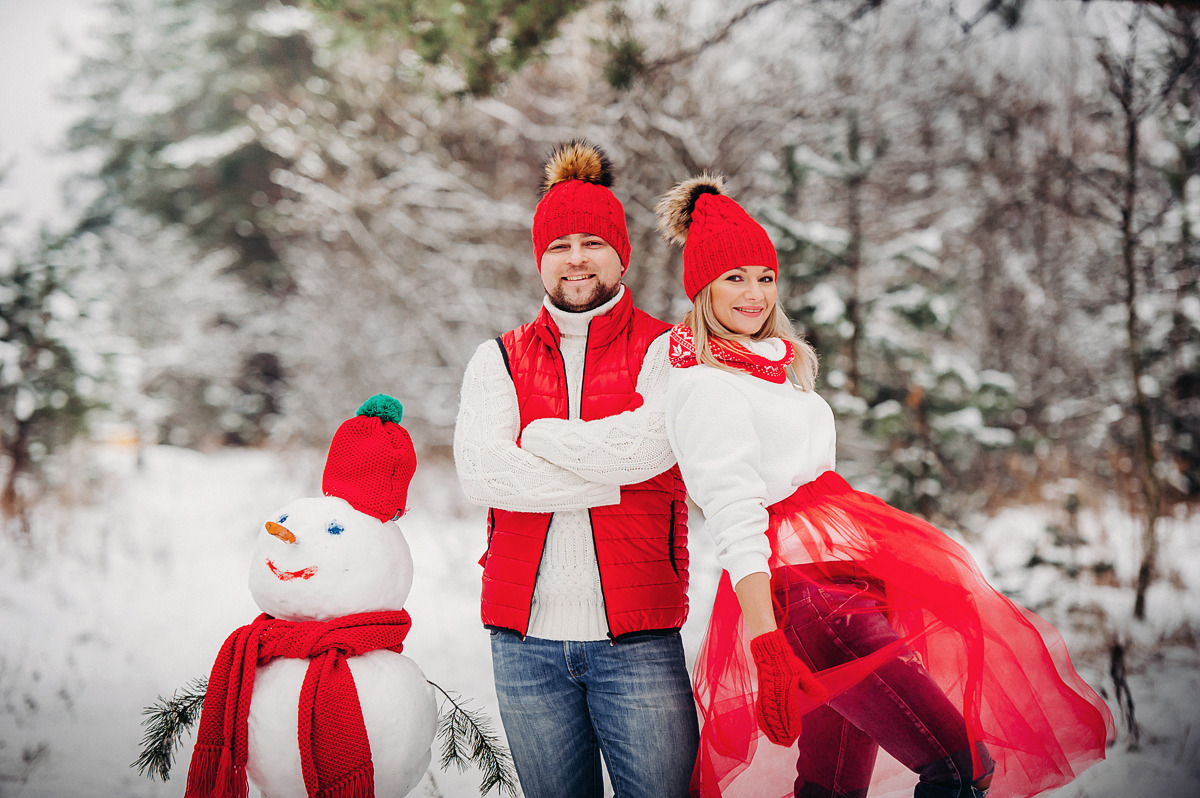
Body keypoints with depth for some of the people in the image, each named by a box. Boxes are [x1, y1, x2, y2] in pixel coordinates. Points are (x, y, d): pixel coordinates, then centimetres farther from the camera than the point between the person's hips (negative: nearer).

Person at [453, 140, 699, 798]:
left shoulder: (664, 351, 5)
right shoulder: (499, 360, 12)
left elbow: (648, 446, -16)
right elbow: (480, 473, -7)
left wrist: (537, 435, -4)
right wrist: (612, 478, -11)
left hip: (635, 637, -2)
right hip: (526, 638, 3)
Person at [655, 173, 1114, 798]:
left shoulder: (780, 363, 22)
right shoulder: (703, 385, -8)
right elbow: (734, 525, -18)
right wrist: (768, 647, -26)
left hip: (846, 574, 10)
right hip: (805, 589, -10)